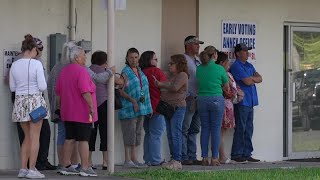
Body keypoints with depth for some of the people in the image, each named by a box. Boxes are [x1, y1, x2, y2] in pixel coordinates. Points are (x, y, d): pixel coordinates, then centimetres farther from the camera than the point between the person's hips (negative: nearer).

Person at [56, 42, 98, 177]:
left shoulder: (63, 71, 12)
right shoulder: (81, 71, -15)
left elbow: (58, 92, 18)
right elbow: (85, 91, -23)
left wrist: (60, 107, 26)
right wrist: (92, 106, -19)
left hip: (68, 112, 8)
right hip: (82, 112, -8)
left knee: (69, 139, 12)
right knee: (83, 139, -5)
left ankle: (66, 166, 13)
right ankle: (85, 168, -5)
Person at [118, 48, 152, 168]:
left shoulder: (140, 71, 14)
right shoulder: (126, 72, -9)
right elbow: (121, 91, -15)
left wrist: (148, 106, 18)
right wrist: (132, 100, -23)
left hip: (140, 108, 8)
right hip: (129, 108, -8)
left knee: (137, 132, 11)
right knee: (129, 133, -7)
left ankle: (134, 159, 17)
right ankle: (127, 160, -5)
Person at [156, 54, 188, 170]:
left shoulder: (182, 75, -6)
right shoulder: (172, 76, 22)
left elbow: (175, 87, -20)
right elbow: (166, 90, 25)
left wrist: (161, 84, -10)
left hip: (178, 107, -9)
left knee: (176, 134, -11)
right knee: (170, 135, 7)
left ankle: (177, 160, -11)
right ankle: (173, 159, 10)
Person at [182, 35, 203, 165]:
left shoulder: (198, 61, 21)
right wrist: (188, 96, -15)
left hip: (198, 99, 9)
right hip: (188, 99, -9)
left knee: (194, 130, 9)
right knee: (184, 129, -6)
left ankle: (192, 157, 12)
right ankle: (183, 158, -6)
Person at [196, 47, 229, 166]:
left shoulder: (199, 69, 3)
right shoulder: (219, 69, -6)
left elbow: (199, 83, 10)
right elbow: (226, 86, 4)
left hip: (202, 99, 3)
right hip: (216, 99, -3)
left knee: (204, 129, 9)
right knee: (215, 129, 1)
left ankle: (204, 158, 7)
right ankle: (214, 158, 0)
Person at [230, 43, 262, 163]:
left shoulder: (249, 66, 19)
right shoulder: (236, 66, -9)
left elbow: (259, 78, 12)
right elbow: (248, 82, -15)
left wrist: (252, 78, -6)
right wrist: (253, 78, 5)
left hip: (250, 102, 8)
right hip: (241, 102, -8)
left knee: (249, 129, 8)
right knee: (240, 128, -7)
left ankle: (247, 154, 11)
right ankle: (237, 154, -4)